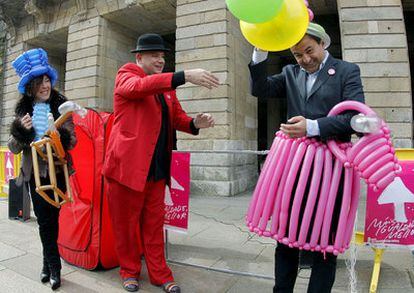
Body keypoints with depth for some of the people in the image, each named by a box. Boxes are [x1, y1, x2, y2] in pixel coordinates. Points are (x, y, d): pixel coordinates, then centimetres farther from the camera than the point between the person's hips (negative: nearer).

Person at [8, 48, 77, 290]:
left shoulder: (61, 106, -3)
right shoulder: (23, 109, 4)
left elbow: (72, 141, -3)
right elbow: (14, 147, 4)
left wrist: (61, 136, -25)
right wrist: (21, 130, -15)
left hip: (56, 170, -2)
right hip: (34, 172, 2)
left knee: (51, 218, 7)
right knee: (44, 219, 7)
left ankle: (49, 264, 25)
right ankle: (54, 266, 22)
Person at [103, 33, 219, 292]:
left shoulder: (166, 87, 15)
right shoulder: (126, 76, -1)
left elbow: (177, 118, 11)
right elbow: (140, 86, -25)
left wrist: (195, 123, -13)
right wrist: (184, 76, -36)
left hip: (157, 167, 5)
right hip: (127, 164, -4)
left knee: (154, 223, 13)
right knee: (126, 223, 9)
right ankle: (130, 271, 29)